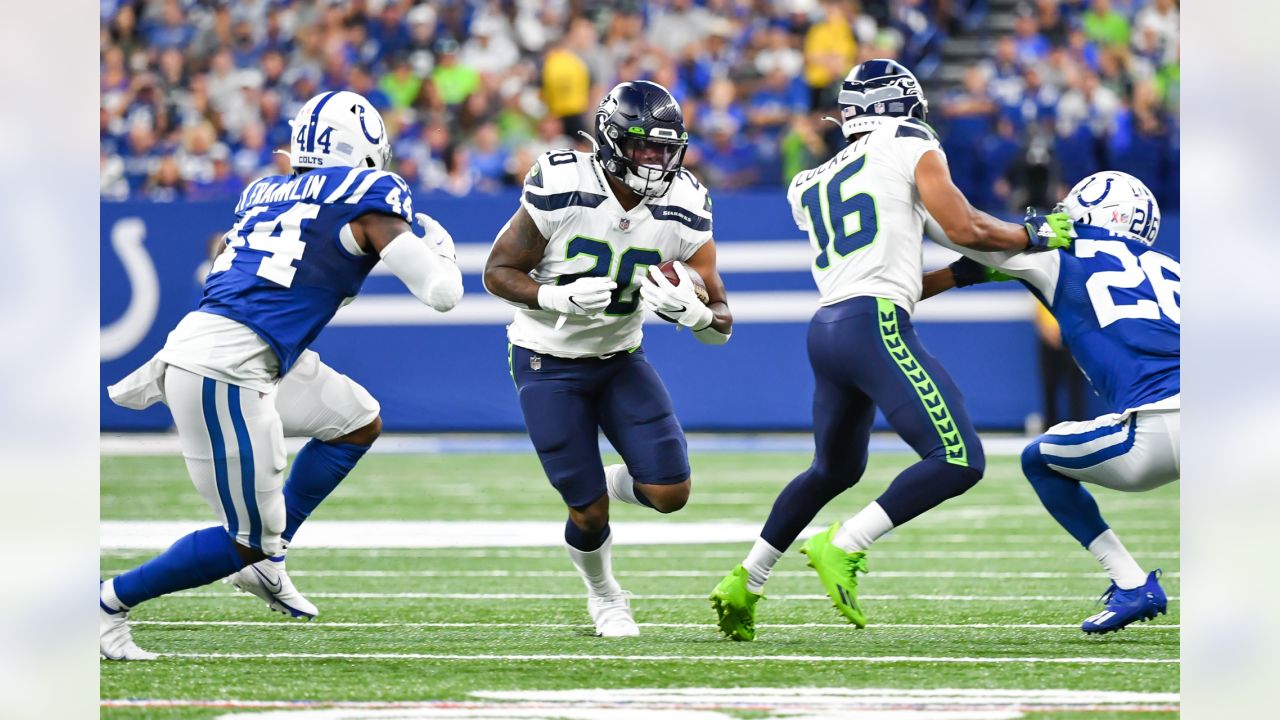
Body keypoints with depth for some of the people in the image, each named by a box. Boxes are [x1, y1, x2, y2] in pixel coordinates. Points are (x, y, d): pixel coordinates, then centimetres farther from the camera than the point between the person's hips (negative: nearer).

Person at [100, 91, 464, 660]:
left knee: (359, 423, 22)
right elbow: (440, 292, -3)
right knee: (247, 542, 1)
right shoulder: (366, 196, -2)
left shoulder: (264, 193, 20)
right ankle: (112, 603, 7)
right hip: (223, 375, -9)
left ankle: (264, 560, 23)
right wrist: (434, 244, 14)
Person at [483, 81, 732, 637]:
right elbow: (498, 273, -14)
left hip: (621, 359, 4)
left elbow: (720, 326, -9)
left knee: (670, 493, -10)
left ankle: (603, 483, 25)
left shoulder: (681, 213, -13)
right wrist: (560, 298, -31)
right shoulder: (561, 192, -23)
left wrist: (687, 309, -33)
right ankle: (603, 596, 27)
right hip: (548, 362, -3)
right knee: (589, 512, -6)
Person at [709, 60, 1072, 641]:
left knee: (835, 469, 28)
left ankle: (744, 582, 28)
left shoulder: (812, 186, 24)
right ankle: (842, 548, -19)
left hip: (826, 329, 8)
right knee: (959, 462, -12)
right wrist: (1032, 235, 15)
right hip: (874, 326, -8)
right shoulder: (911, 146, 6)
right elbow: (964, 228, -1)